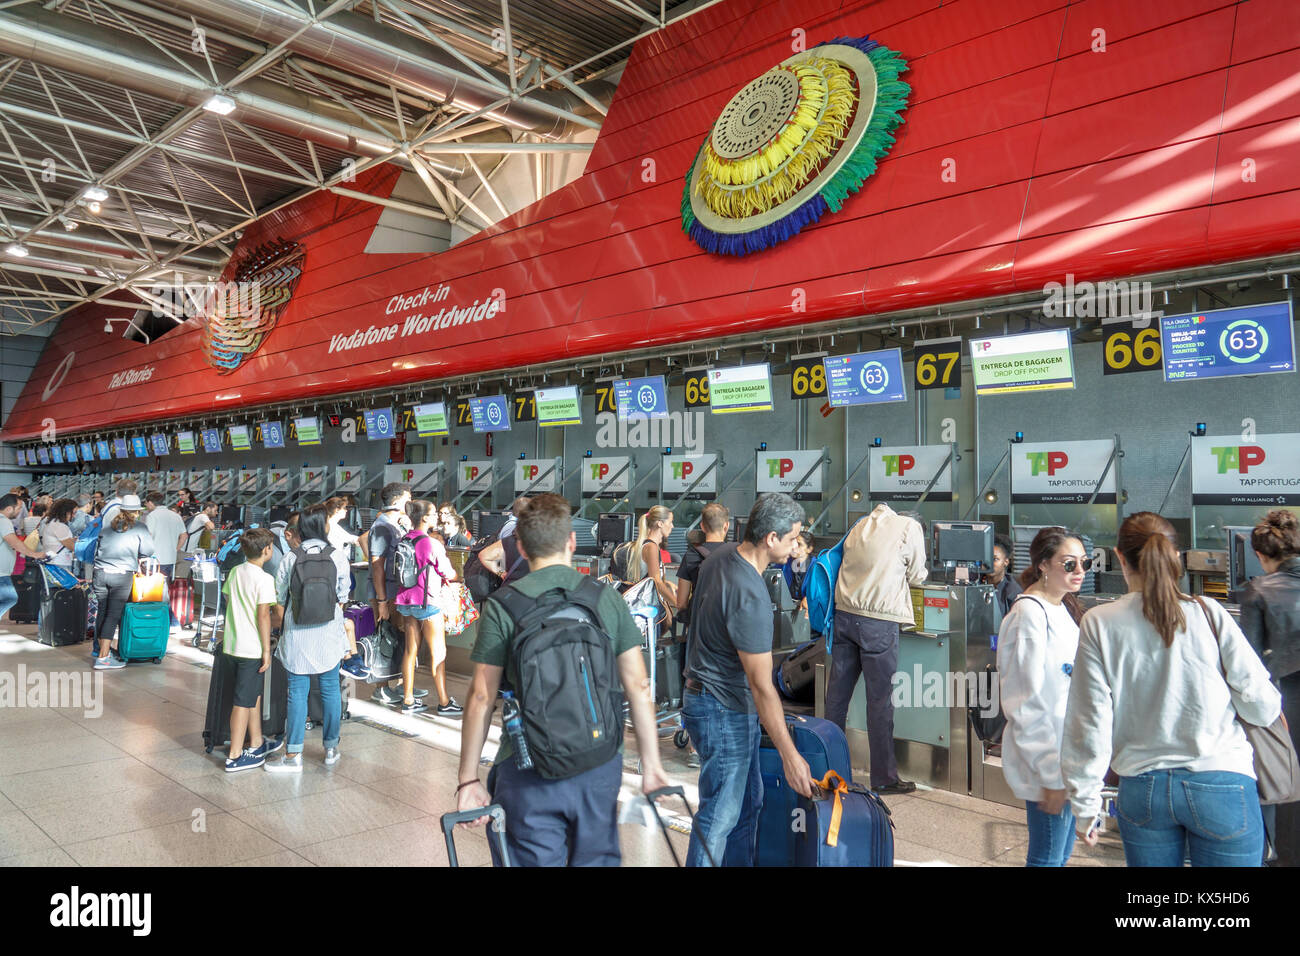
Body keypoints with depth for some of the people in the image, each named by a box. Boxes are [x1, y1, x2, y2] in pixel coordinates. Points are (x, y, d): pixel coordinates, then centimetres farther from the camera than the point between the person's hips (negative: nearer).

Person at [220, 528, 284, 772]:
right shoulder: (264, 579, -17)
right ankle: (235, 756, 7)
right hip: (252, 647, -8)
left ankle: (257, 743, 32)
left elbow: (228, 603, 14)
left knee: (254, 694, 20)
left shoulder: (235, 572, 6)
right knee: (244, 701, 0)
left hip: (233, 642, 8)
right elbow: (263, 616, -18)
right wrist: (267, 650, -14)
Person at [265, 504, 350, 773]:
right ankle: (331, 749, 21)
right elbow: (342, 598, 1)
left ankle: (293, 755, 7)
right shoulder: (338, 558, -6)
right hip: (329, 635, 0)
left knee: (297, 692, 4)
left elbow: (280, 598, 1)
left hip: (297, 634, 0)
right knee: (330, 689, 11)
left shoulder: (290, 558, -5)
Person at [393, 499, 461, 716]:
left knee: (411, 650, 12)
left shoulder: (404, 540, 6)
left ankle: (408, 700, 18)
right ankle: (444, 703, 7)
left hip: (406, 600, 7)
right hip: (426, 601, -7)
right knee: (438, 652, 2)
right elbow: (449, 574, -6)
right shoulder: (432, 543, -15)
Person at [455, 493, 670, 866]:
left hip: (529, 774, -2)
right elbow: (638, 688, -1)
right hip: (601, 766, 2)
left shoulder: (501, 606, -6)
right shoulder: (608, 598, -1)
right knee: (598, 860, 18)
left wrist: (468, 779, 1)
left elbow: (481, 698, -7)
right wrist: (651, 765, 5)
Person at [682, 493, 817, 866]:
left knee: (748, 802, 21)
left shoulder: (720, 556, -1)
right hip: (723, 712, -10)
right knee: (720, 814, 4)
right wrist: (790, 756, -21)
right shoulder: (750, 599, -29)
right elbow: (762, 687, -27)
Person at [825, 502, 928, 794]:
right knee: (880, 700, 1)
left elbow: (848, 561, 16)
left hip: (844, 614, 6)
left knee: (837, 693, 12)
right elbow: (916, 576, 6)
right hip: (879, 620, -6)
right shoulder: (910, 527, 2)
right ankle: (884, 778, 10)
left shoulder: (860, 526, 17)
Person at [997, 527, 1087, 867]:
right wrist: (1053, 776, -19)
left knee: (1062, 854, 19)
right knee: (1047, 858, 2)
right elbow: (1028, 704, -21)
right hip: (1048, 764, -9)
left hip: (1071, 758, 9)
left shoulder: (1064, 609, 10)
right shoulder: (1030, 613, -19)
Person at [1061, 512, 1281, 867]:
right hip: (1221, 784, 0)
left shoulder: (1099, 624, -7)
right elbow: (1263, 707, -4)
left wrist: (1085, 806, 3)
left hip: (1141, 791, 1)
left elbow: (1089, 722, -6)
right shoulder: (1209, 614, -7)